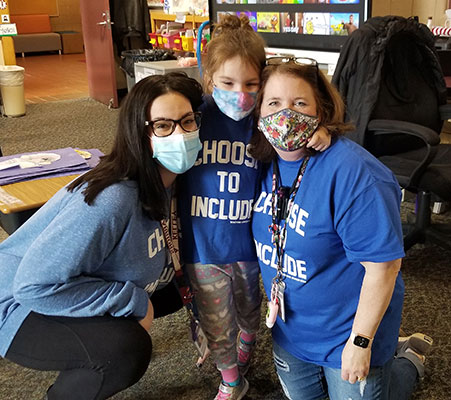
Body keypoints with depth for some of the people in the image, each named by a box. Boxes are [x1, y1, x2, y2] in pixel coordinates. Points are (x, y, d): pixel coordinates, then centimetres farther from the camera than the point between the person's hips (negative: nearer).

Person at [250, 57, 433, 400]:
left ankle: (409, 362, 39)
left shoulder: (355, 174, -29)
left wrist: (361, 342, -21)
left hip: (346, 331, -7)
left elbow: (383, 265, -27)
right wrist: (274, 303, 11)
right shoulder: (267, 163, -6)